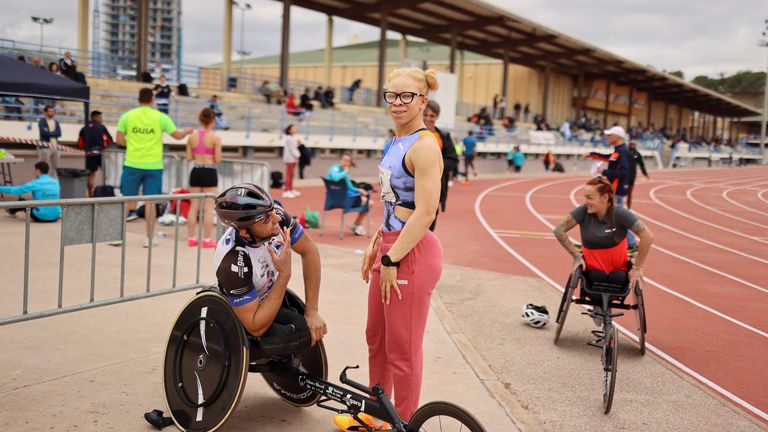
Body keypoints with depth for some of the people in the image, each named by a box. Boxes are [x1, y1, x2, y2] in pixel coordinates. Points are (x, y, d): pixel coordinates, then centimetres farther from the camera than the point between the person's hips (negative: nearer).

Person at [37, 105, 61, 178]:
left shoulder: (56, 122, 17)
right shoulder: (42, 121, 1)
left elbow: (59, 133, 1)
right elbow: (44, 132, -15)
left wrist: (49, 133, -8)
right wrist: (53, 133, -7)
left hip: (55, 147, 6)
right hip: (45, 147, -6)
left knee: (55, 167, 8)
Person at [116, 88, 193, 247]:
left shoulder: (127, 116, 0)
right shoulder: (161, 117, -2)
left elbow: (119, 140, 2)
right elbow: (177, 135, 7)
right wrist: (187, 131, 28)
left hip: (132, 164, 1)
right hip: (153, 166, -1)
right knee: (150, 202, 5)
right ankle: (149, 238, 9)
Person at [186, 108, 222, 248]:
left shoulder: (192, 137, 2)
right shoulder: (215, 138, -9)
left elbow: (189, 157, 4)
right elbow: (218, 160, -10)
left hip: (196, 171, 4)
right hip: (209, 172, -4)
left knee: (194, 206, 12)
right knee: (208, 207, 2)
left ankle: (191, 238, 16)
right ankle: (207, 239, 5)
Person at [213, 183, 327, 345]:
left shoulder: (274, 213, -22)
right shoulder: (232, 262, -36)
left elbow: (309, 251, -8)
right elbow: (256, 328, -29)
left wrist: (312, 311, -9)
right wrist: (285, 274, -34)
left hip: (275, 303, 6)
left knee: (313, 333, -15)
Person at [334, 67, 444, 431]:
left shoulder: (424, 147, -17)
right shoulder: (399, 143, 12)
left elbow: (425, 213, -23)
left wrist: (391, 260, -21)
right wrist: (376, 245, 18)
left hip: (412, 254, -10)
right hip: (391, 248, 10)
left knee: (402, 351, 3)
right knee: (375, 339, 22)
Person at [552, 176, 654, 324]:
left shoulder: (620, 213, -17)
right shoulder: (583, 211, -13)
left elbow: (647, 236, -19)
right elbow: (558, 230, -15)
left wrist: (637, 267, -16)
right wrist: (576, 255, -13)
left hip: (618, 269, 0)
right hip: (592, 269, 0)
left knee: (619, 278, -32)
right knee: (597, 277, -32)